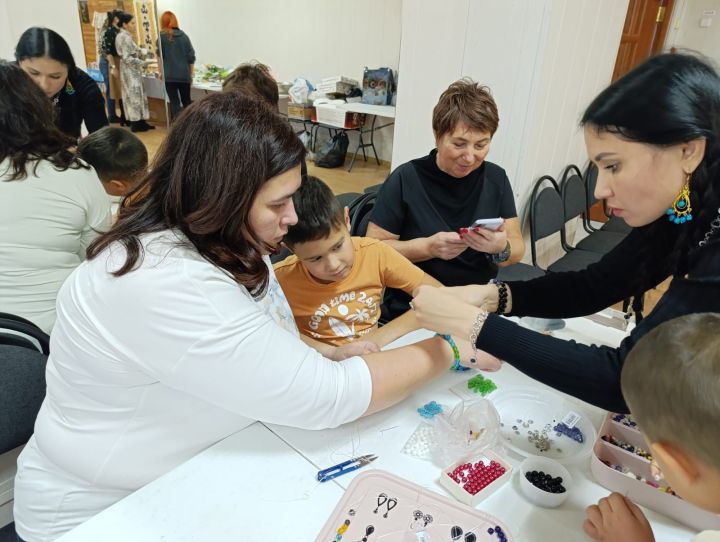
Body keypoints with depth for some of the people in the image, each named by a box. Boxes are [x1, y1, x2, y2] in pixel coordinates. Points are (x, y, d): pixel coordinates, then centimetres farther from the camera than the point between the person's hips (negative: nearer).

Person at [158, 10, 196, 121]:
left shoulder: (162, 37, -1)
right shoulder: (183, 36, 3)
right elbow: (191, 56, 3)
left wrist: (161, 72, 10)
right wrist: (192, 72, 13)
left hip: (169, 75, -2)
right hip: (184, 74, 2)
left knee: (174, 102, 1)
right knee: (186, 101, 15)